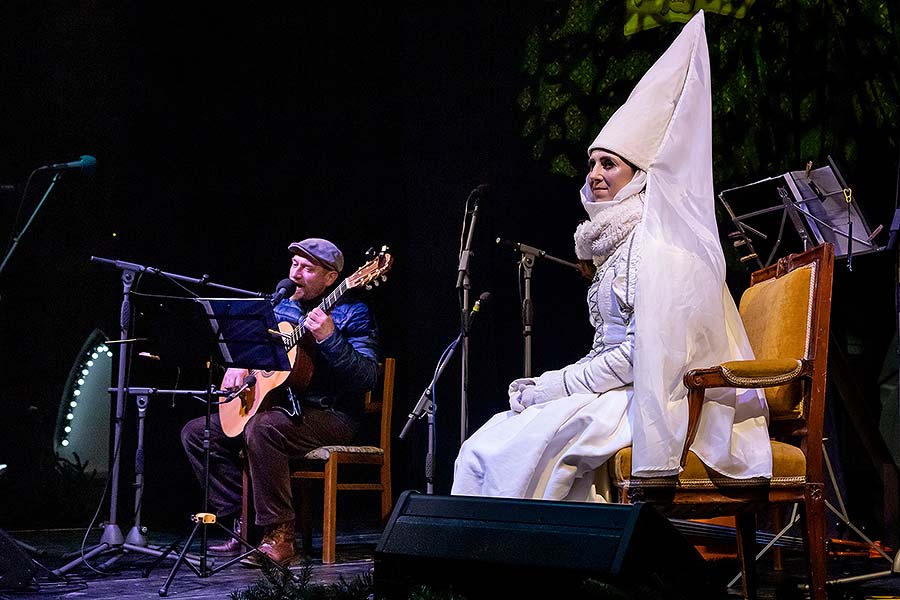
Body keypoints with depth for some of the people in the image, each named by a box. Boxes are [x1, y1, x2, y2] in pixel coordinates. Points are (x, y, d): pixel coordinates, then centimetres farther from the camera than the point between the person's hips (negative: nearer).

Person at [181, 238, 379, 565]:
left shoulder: (351, 314, -8)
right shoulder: (278, 306, 12)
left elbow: (367, 377, -20)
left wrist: (329, 338, -32)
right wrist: (236, 363, 2)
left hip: (330, 415, -8)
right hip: (275, 404, 8)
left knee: (262, 428, -36)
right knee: (196, 432, -1)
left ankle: (279, 535, -28)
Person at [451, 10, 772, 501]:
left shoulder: (654, 240, -10)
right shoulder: (616, 242, 19)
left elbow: (647, 350, -18)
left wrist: (556, 386, -12)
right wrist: (546, 387, 4)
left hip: (660, 401, -9)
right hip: (618, 391, 9)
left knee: (523, 445, -26)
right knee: (482, 450, -8)